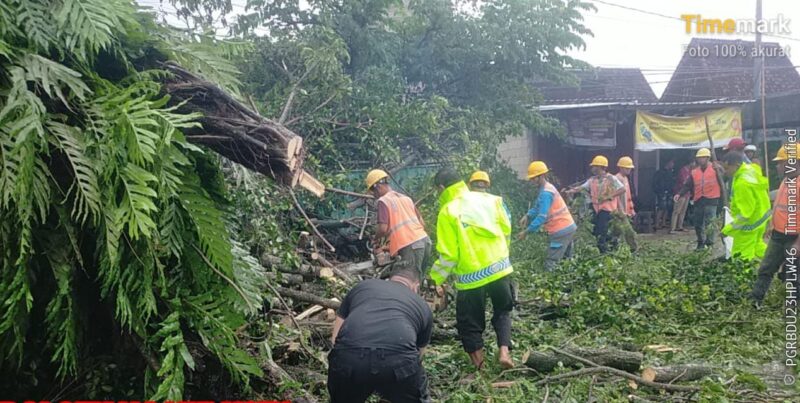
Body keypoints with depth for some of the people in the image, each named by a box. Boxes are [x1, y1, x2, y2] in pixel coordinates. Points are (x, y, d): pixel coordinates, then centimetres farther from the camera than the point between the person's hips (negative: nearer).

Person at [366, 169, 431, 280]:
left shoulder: (383, 201, -1)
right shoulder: (406, 198, 21)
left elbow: (383, 228, -11)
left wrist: (377, 239, 9)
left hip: (410, 246, -8)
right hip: (425, 240, 8)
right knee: (420, 278, 16)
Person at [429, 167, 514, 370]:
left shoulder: (448, 211, -12)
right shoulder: (488, 199, 3)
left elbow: (448, 254, -13)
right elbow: (506, 229, 8)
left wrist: (435, 278, -1)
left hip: (471, 276, -4)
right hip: (500, 267, 5)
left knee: (470, 324, 12)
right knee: (502, 312, 24)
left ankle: (480, 368, 17)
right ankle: (504, 352, 9)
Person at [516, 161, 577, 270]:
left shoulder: (546, 193, -19)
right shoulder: (547, 188, 13)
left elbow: (542, 216, -23)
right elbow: (538, 207, 19)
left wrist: (526, 231, -19)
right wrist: (527, 216, 2)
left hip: (561, 231, -10)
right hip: (567, 227, 10)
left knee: (550, 265, -12)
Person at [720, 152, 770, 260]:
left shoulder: (743, 183, -31)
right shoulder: (749, 168, -2)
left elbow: (745, 212, -28)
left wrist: (730, 227, -23)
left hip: (750, 222, -10)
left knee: (741, 257, -3)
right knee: (757, 246, 28)